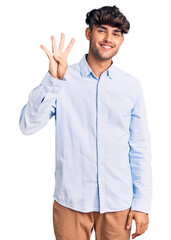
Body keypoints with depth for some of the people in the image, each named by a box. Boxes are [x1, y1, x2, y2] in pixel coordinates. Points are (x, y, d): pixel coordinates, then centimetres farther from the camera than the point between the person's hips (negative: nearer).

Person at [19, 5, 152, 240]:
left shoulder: (131, 86, 1)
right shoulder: (64, 80, -3)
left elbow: (140, 148, 3)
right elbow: (28, 126, -13)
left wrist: (142, 203, 0)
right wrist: (53, 79, -24)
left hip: (118, 203, 1)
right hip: (71, 201, -1)